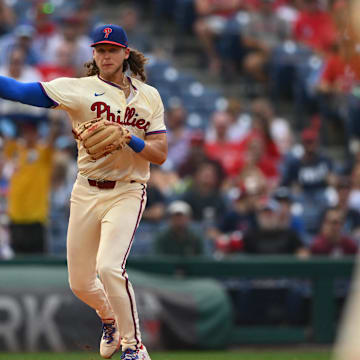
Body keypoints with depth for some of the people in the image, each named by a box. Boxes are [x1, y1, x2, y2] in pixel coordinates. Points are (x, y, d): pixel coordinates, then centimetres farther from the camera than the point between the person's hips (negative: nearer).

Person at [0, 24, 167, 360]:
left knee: (109, 267, -23)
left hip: (126, 193, -2)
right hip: (86, 193, 2)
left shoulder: (148, 96, 5)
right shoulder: (78, 89, -2)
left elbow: (160, 155, 2)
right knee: (80, 283, 9)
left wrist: (129, 138, -16)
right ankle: (110, 320, 43)